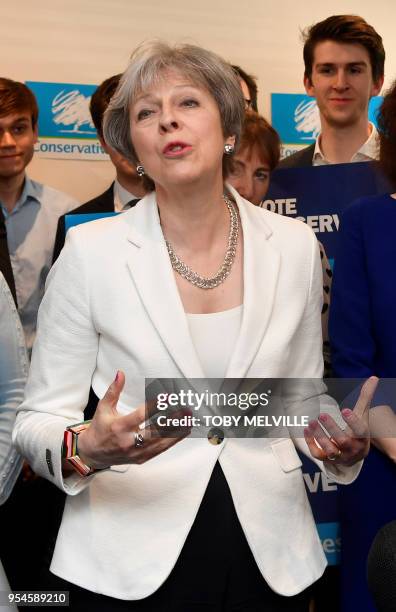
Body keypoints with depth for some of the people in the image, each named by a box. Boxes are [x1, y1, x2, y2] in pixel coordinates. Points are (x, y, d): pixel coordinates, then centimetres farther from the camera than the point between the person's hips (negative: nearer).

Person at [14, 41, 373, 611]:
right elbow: (39, 419, -5)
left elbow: (303, 394, 9)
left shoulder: (294, 245, -1)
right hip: (130, 563, -2)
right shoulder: (90, 250, -9)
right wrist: (86, 449, -27)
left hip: (271, 555, 3)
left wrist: (346, 446, -11)